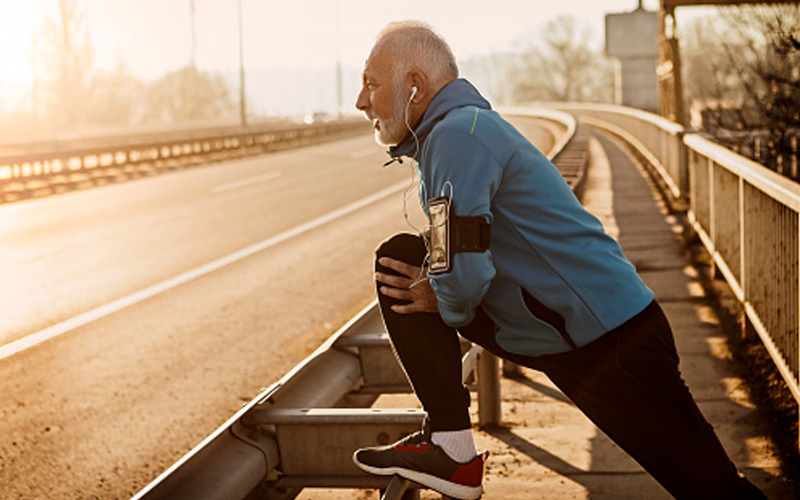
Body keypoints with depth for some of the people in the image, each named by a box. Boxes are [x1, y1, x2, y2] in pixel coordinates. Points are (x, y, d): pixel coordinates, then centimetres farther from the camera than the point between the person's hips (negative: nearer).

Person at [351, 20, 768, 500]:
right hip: (547, 333, 10)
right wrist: (436, 285, 4)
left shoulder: (458, 134, -20)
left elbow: (464, 272, -29)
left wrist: (445, 303, -8)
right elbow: (458, 251, 24)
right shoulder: (452, 131, 12)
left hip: (613, 341, -10)